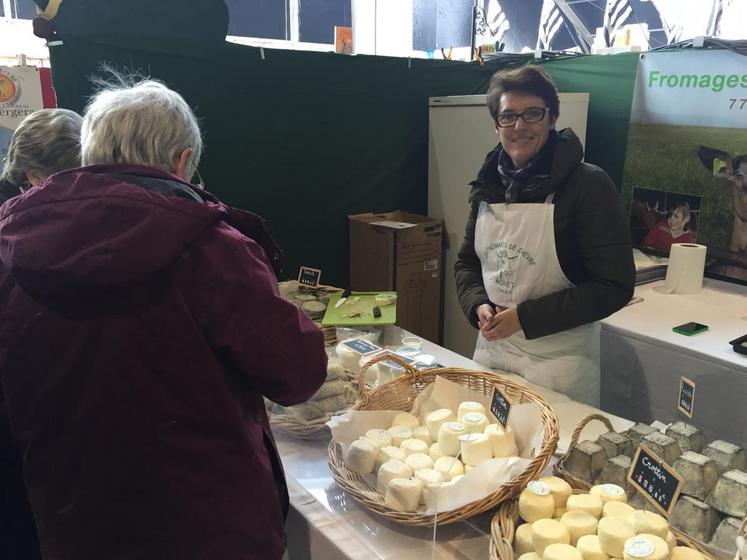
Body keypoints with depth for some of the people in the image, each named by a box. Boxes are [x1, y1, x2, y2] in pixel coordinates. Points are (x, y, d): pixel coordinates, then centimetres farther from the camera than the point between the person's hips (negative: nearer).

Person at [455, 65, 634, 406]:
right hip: (491, 349, 5)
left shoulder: (588, 185, -13)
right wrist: (479, 306, -8)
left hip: (559, 362, -5)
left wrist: (525, 317, -19)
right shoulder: (488, 185, 3)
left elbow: (614, 286, -15)